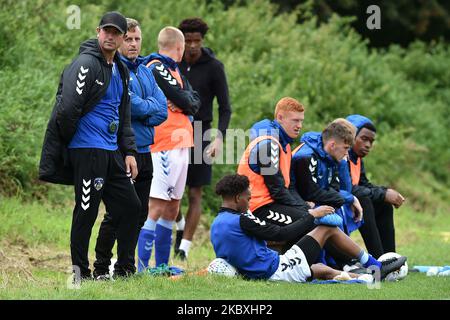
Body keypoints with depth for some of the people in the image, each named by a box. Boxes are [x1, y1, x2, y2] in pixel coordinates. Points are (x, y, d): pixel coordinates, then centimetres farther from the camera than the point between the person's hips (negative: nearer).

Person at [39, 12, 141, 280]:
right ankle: (80, 272, 5)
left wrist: (129, 151, 13)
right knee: (87, 211, -5)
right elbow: (68, 108, -18)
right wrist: (66, 142, -7)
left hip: (112, 152, 9)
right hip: (87, 151, -9)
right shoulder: (86, 64, -11)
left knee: (131, 207, 9)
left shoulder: (121, 71, 17)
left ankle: (125, 269, 19)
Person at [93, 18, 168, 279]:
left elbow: (162, 111, 6)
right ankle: (101, 269, -1)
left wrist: (140, 110, -10)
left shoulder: (146, 71, 16)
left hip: (144, 151, 8)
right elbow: (130, 104, -21)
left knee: (139, 213, 11)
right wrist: (150, 107, -3)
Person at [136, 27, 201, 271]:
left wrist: (186, 104, -5)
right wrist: (187, 103, 4)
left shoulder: (174, 69, 20)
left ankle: (161, 267, 19)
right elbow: (186, 101, -14)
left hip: (180, 147, 10)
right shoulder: (156, 69, -11)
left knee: (172, 208, 13)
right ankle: (143, 268, -16)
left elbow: (195, 100, 12)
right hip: (164, 148, -10)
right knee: (157, 206, -13)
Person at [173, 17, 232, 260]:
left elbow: (225, 108, -4)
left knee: (195, 194, -2)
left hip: (199, 135, -3)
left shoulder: (214, 67, -6)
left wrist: (219, 138, -17)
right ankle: (180, 225, 27)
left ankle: (185, 245, 1)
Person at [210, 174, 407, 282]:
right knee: (328, 228, 6)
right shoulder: (242, 220, -18)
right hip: (278, 271, -9)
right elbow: (282, 234, -16)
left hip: (259, 274, 9)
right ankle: (374, 266, 18)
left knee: (324, 271, 28)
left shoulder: (216, 226, 9)